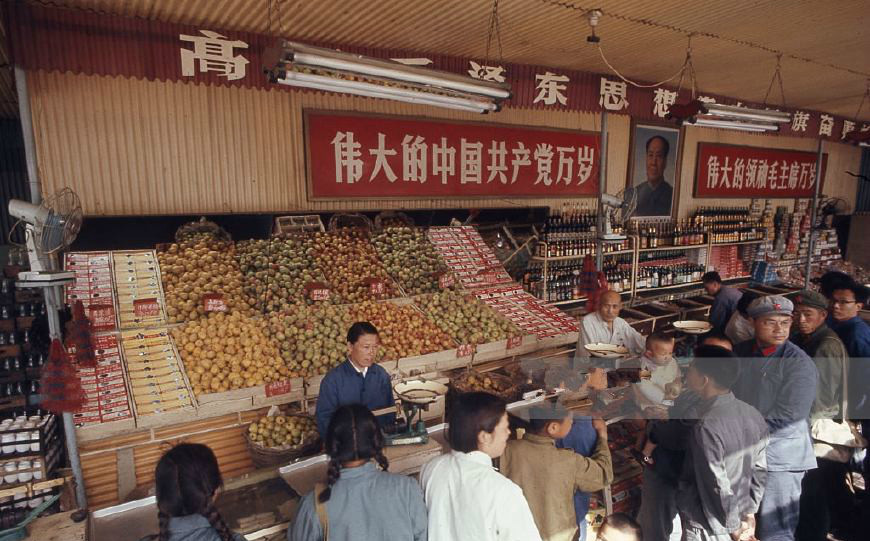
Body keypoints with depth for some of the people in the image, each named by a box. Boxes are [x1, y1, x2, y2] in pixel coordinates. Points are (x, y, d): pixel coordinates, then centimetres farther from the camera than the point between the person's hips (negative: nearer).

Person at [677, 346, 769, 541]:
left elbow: (718, 486, -23)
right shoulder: (753, 414, -5)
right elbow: (760, 470, 3)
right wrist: (749, 512, 10)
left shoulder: (707, 427, -29)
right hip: (737, 516, 7)